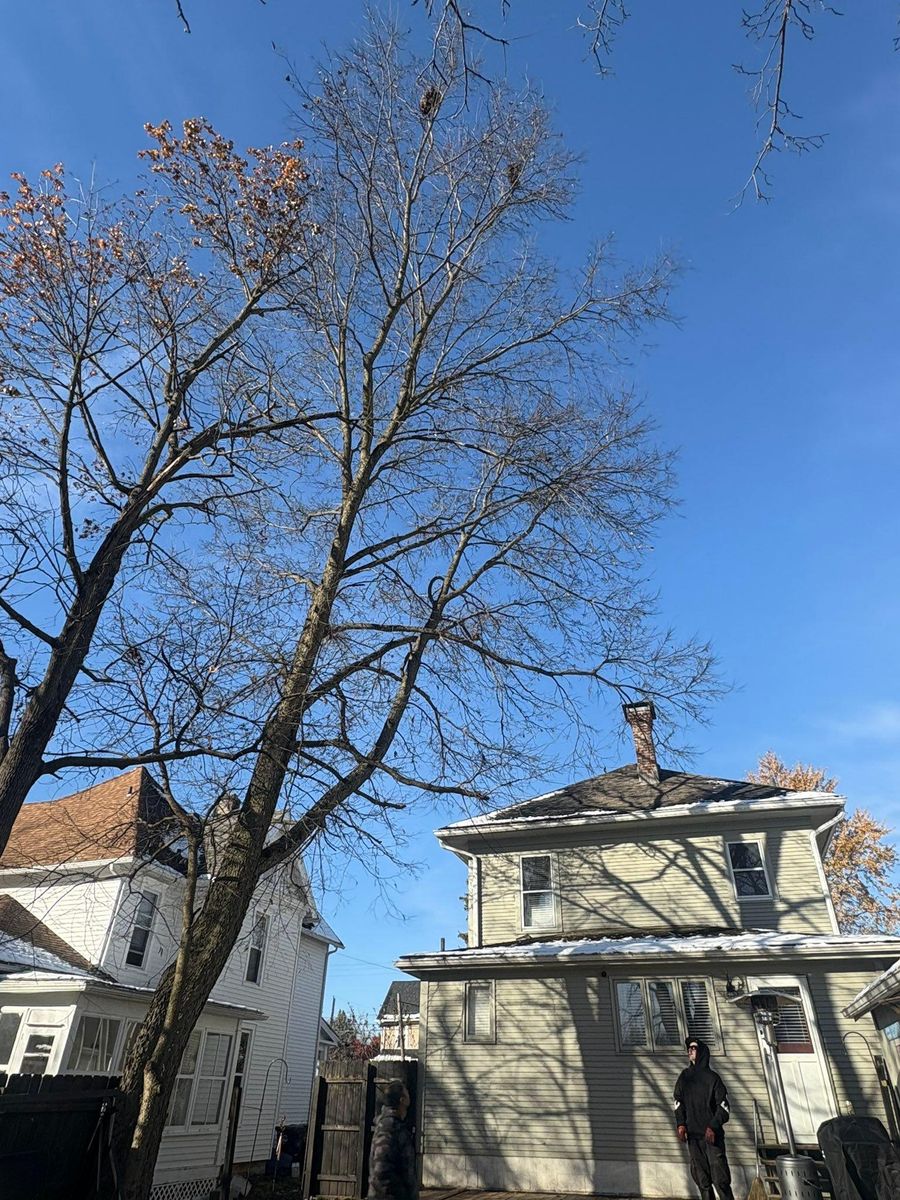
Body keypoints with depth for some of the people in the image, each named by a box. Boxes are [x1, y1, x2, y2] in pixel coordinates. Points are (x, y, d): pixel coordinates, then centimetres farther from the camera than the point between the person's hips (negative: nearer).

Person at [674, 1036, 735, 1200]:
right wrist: (681, 1124, -4)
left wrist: (713, 1127, -14)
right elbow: (678, 1103, 11)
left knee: (720, 1179, -10)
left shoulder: (712, 1078, 2)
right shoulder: (684, 1077, 13)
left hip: (712, 1135, -3)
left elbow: (724, 1107, -2)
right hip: (693, 1136, 3)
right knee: (702, 1180, 3)